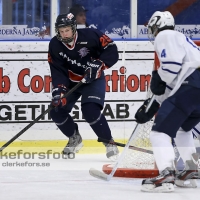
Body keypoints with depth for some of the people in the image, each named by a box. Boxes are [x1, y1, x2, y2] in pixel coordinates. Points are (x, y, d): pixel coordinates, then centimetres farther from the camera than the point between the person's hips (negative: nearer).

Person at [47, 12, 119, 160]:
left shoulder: (90, 36, -24)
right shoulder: (55, 45, -13)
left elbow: (112, 51, -19)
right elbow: (58, 71, -14)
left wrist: (98, 65, -31)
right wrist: (59, 90, -28)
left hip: (94, 80, -5)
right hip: (72, 81, 5)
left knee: (90, 111, -26)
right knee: (57, 111, -3)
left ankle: (109, 143, -11)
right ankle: (75, 138, 23)